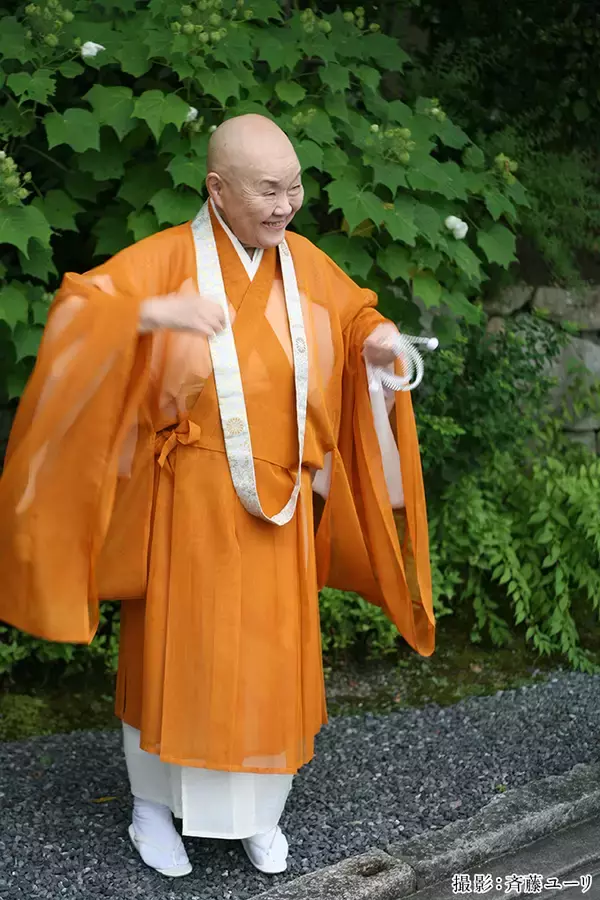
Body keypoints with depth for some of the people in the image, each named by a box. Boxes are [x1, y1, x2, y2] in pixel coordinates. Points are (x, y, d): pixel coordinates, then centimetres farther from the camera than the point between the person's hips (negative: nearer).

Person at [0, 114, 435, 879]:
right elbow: (76, 311, -21)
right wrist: (154, 312, -38)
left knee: (272, 657, 10)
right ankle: (152, 803, 29)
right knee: (174, 651, 7)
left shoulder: (306, 265, 3)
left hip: (278, 506, 4)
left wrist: (377, 340, -4)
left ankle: (257, 809, 30)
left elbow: (356, 313, 19)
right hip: (189, 501, -4)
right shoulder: (168, 257, -11)